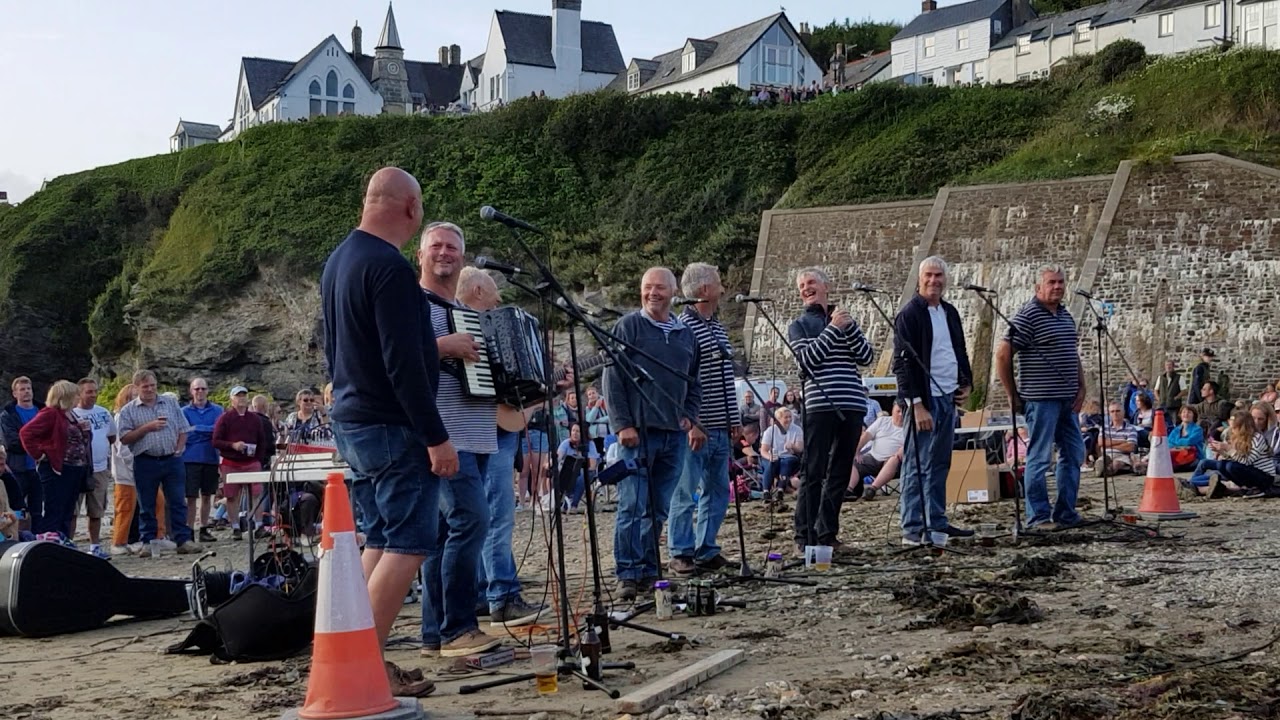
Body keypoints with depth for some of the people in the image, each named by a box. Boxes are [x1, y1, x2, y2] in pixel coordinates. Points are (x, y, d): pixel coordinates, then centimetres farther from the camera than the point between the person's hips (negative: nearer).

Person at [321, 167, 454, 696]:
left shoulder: (338, 261, 13)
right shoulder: (389, 267, -18)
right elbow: (404, 364, -22)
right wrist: (436, 437, -19)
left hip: (350, 421, 10)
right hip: (393, 428, -10)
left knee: (379, 542, 14)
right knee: (407, 546, -6)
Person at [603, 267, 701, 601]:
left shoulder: (685, 333, 15)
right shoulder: (628, 326, 0)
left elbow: (694, 382, 24)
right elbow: (612, 379, -5)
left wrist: (690, 417, 8)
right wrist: (622, 424, -11)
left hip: (674, 434, 5)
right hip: (637, 432, -5)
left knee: (658, 509, 9)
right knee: (632, 506, -7)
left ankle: (649, 572, 17)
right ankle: (627, 575, -2)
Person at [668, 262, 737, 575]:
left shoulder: (718, 327, 16)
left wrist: (734, 420, 17)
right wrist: (691, 424, -20)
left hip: (720, 428, 9)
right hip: (695, 428, -9)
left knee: (718, 491, 12)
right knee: (686, 492, -2)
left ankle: (707, 552, 21)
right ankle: (681, 554, 7)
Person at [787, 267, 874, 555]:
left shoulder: (846, 320, 20)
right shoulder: (799, 325, 9)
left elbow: (866, 357, 8)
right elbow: (806, 359, -8)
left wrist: (849, 327, -5)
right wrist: (833, 329, -10)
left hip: (852, 405, 4)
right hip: (819, 405, -4)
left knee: (840, 473, 7)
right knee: (814, 473, -7)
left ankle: (828, 534, 15)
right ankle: (805, 538, -4)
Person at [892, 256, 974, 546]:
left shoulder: (950, 312, 15)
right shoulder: (909, 314, -9)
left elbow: (960, 351, 27)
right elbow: (903, 362, -14)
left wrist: (966, 383, 12)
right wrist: (917, 404, -20)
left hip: (949, 397, 8)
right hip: (924, 399, -8)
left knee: (940, 464, 12)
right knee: (917, 465, -5)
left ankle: (937, 523, 20)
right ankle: (913, 529, -2)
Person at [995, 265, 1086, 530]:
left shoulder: (1066, 315, 15)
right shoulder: (1028, 315, -10)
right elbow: (1003, 354, -14)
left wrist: (1081, 388, 12)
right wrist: (1013, 395, -11)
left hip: (1067, 400, 9)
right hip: (1040, 399, -9)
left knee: (1074, 454, 11)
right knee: (1039, 458, -4)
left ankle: (1065, 513, 21)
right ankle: (1038, 516, 3)